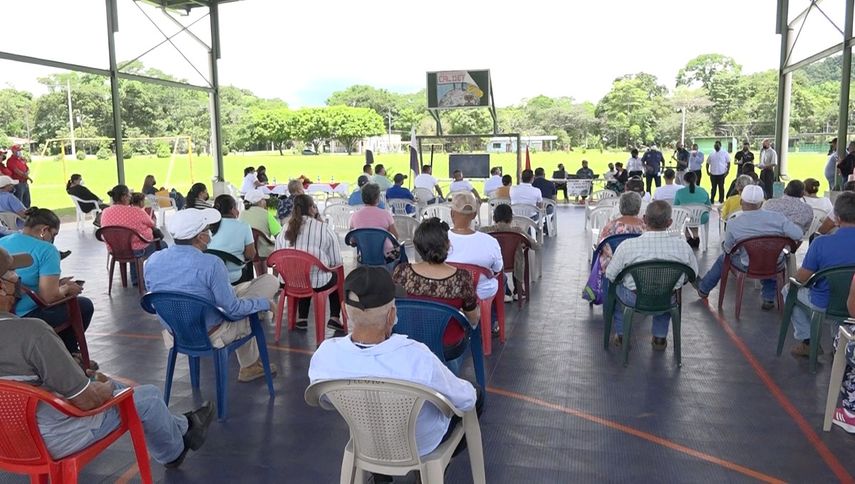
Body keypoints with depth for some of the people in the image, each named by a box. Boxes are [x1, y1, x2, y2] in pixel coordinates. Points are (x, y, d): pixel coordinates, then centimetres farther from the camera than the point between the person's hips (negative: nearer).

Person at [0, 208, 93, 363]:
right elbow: (48, 297, -21)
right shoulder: (46, 250, -15)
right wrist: (66, 289, 0)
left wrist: (55, 283, 20)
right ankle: (67, 353, 26)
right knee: (85, 305, 10)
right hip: (26, 318, -9)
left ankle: (70, 352, 40)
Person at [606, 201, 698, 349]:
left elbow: (610, 275, -11)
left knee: (617, 285, 32)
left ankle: (621, 335, 41)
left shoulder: (628, 246, -24)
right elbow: (693, 274, 0)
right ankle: (660, 338, 42)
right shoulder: (683, 246, -18)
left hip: (634, 300, -2)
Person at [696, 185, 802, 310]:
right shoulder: (777, 217, -17)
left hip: (748, 267, -1)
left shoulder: (733, 224, -18)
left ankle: (703, 289, 45)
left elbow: (728, 249, -5)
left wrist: (723, 243, 19)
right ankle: (769, 298, 37)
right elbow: (798, 235, -20)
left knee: (723, 258, 27)